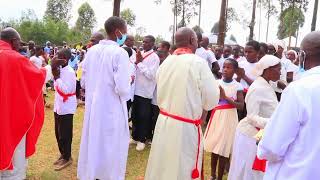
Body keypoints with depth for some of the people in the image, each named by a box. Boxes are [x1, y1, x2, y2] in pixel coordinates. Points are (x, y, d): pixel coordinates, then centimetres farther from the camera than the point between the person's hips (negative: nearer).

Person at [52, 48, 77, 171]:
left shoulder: (70, 72, -18)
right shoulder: (59, 69, 7)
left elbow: (66, 90, -25)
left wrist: (57, 77, -20)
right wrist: (55, 76, -1)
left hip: (66, 108, -8)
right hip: (58, 106, 9)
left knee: (65, 134, 1)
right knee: (58, 133, 17)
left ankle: (67, 158, 15)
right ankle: (63, 154, 31)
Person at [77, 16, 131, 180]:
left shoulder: (91, 51, 2)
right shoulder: (120, 53, -17)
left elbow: (83, 82, 9)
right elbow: (122, 88, -22)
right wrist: (128, 83, -1)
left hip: (92, 107, 6)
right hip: (112, 109, -6)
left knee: (92, 142, 19)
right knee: (112, 147, 10)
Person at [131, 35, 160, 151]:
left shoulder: (154, 58, -10)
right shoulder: (140, 54, 8)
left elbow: (151, 75, -18)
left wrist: (140, 62, -17)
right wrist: (137, 62, -12)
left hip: (145, 91, -6)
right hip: (136, 89, 6)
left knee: (143, 117, 5)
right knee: (135, 115, 15)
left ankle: (142, 139, 21)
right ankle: (135, 137, 31)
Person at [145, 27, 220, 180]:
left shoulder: (165, 62, 1)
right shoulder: (198, 62, -14)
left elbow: (161, 93, 7)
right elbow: (212, 98, -9)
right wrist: (201, 109, 10)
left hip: (163, 121, 5)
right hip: (186, 126, -5)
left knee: (161, 165, 18)